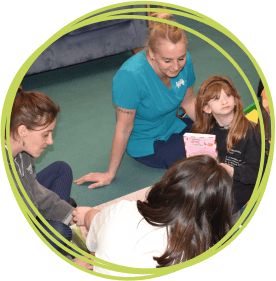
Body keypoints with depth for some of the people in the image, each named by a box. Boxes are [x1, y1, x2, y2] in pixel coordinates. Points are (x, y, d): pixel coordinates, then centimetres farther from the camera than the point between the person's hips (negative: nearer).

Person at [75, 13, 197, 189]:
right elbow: (124, 129, -26)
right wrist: (110, 174, -16)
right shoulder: (131, 76, -35)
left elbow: (188, 102, 1)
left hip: (175, 124, 6)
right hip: (146, 142, -6)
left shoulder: (184, 60, -17)